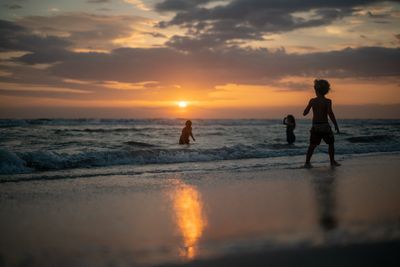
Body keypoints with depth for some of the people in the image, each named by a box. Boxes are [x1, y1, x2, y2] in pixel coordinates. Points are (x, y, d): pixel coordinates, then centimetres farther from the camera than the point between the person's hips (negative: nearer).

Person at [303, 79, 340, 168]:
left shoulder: (312, 101, 1)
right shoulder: (327, 101, -7)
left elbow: (305, 113, 6)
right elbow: (330, 113, -20)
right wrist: (336, 125, -14)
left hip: (315, 126, 2)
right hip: (325, 126, -2)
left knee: (312, 145, 7)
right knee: (331, 143, 16)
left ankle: (307, 162, -4)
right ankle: (332, 161, 19)